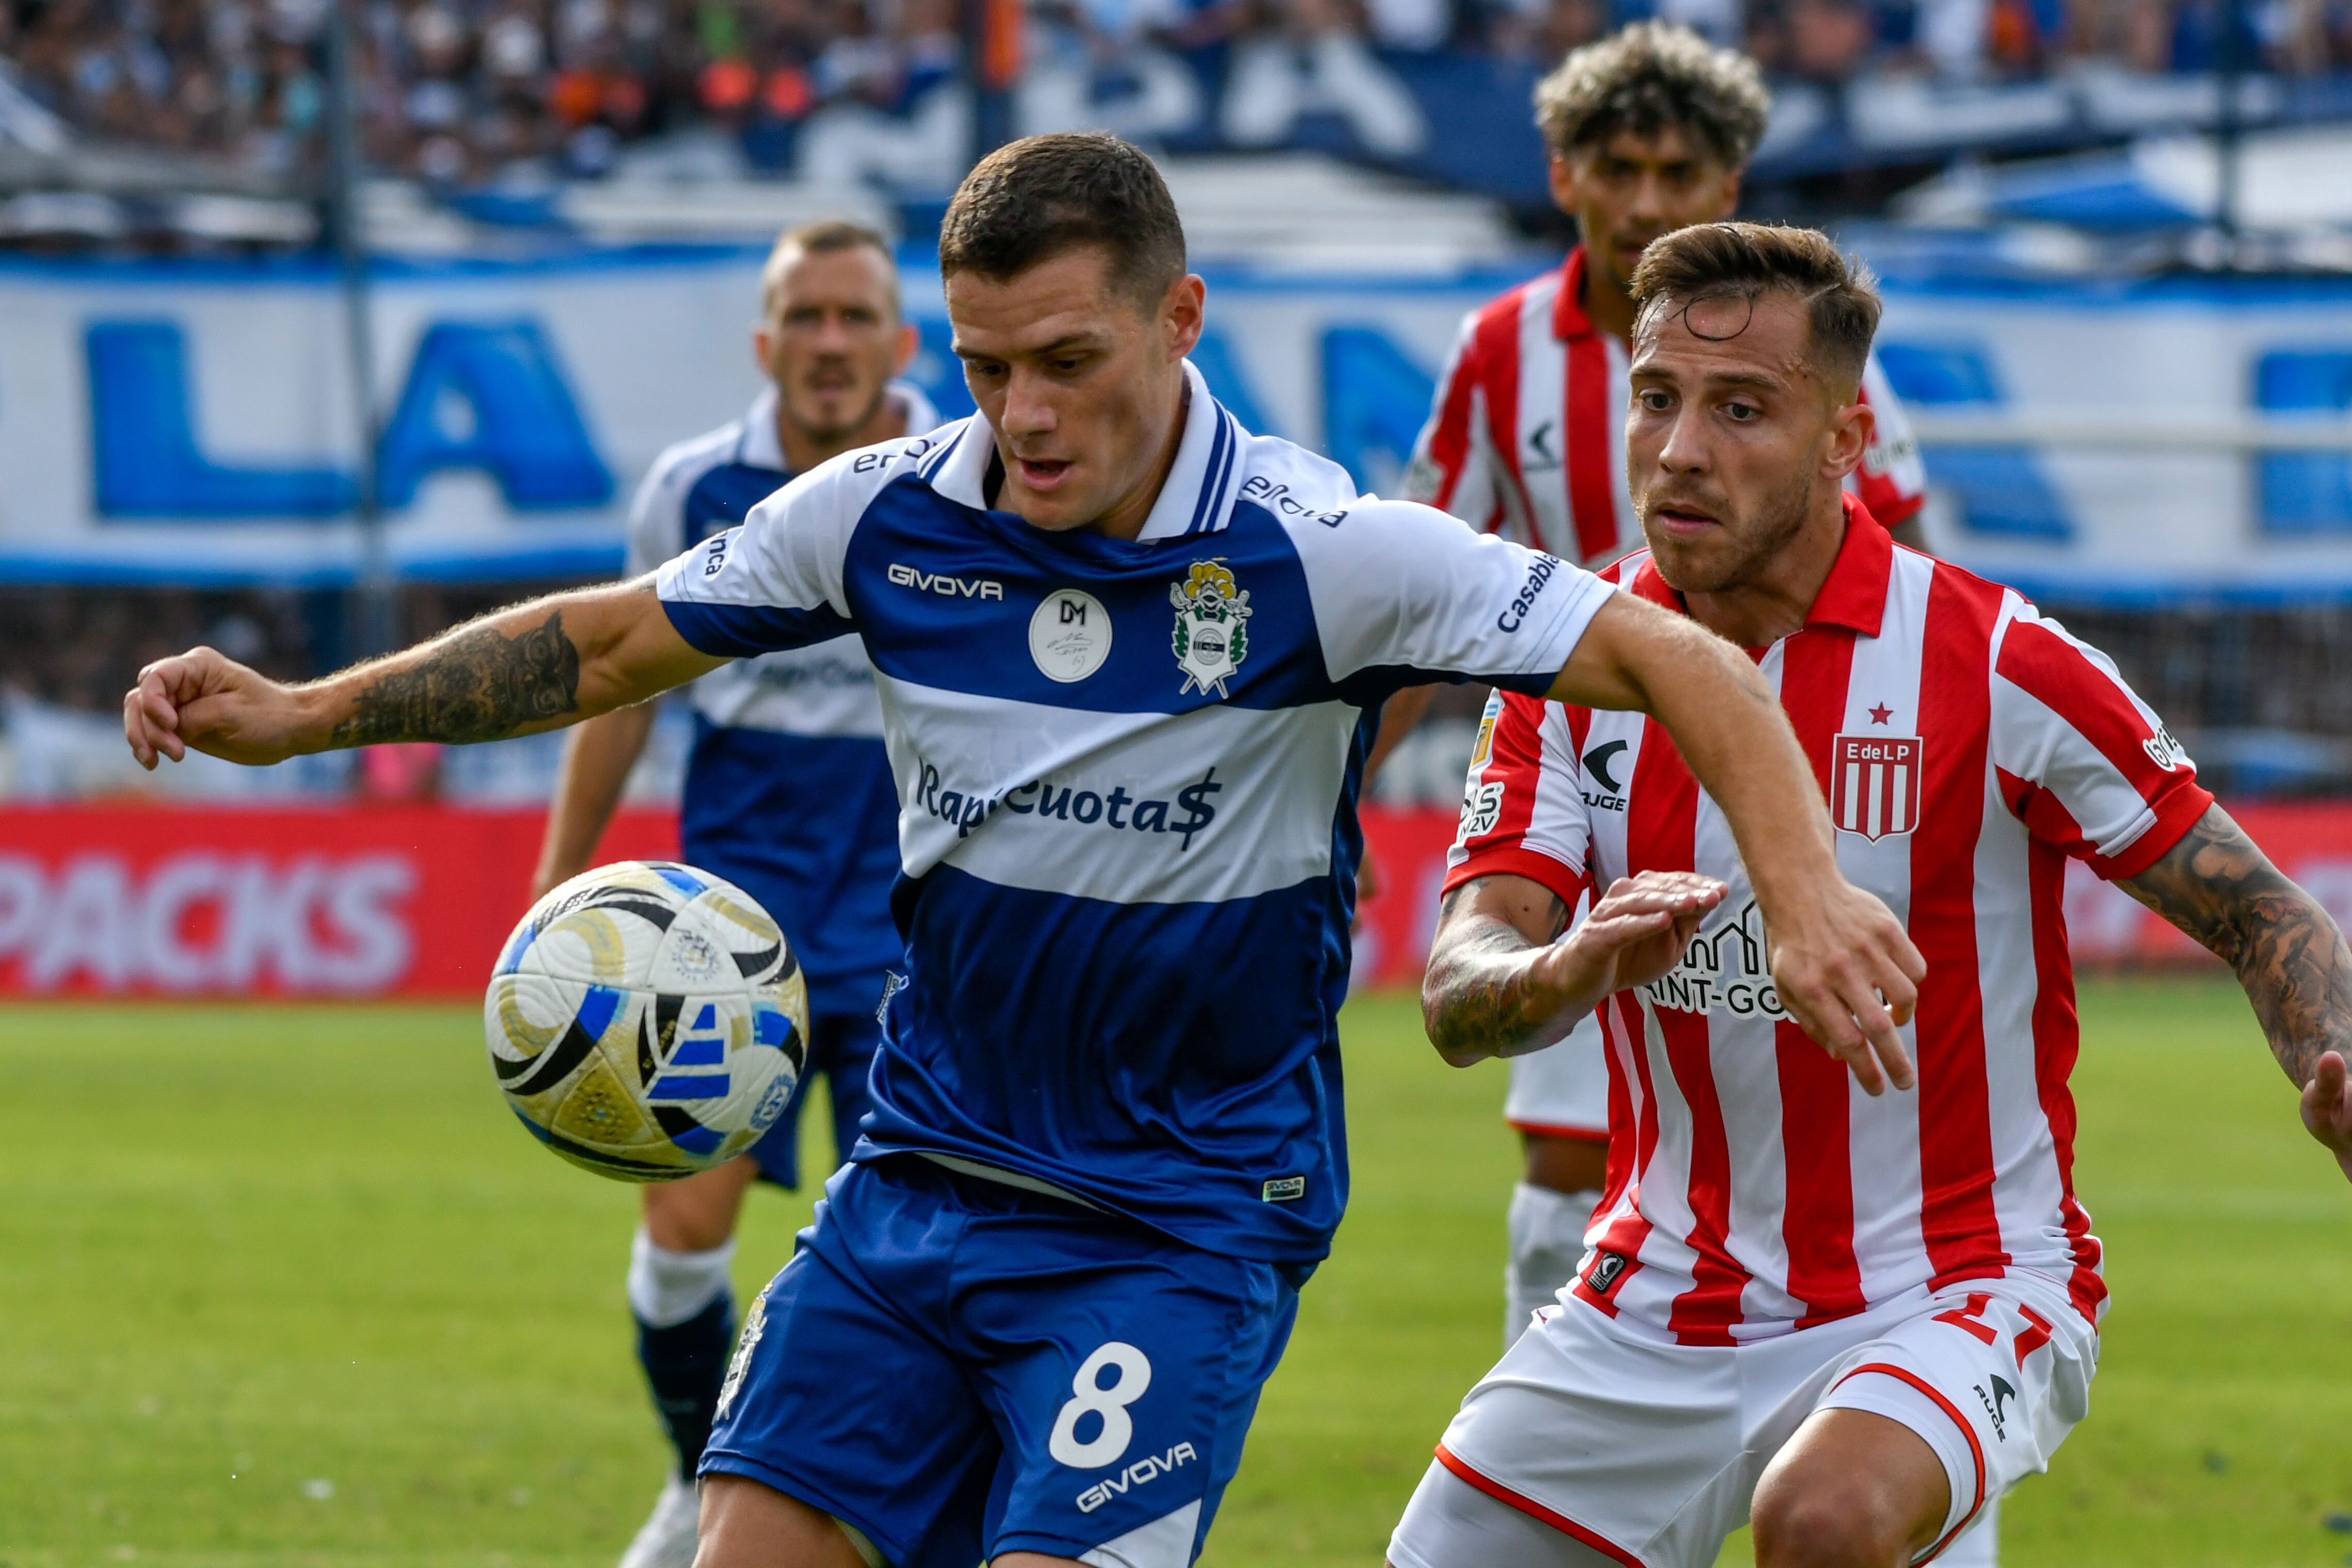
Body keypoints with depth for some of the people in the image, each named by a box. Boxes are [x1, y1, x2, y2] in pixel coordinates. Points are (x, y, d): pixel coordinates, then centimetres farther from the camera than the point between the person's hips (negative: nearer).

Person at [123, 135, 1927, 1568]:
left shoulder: (1313, 552, -16)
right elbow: (609, 642, 10)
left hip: (1187, 1222, -5)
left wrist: (1806, 892, -34)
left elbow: (1677, 664, -18)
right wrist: (300, 711, 3)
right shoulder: (887, 516, -4)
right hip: (919, 1180, 5)